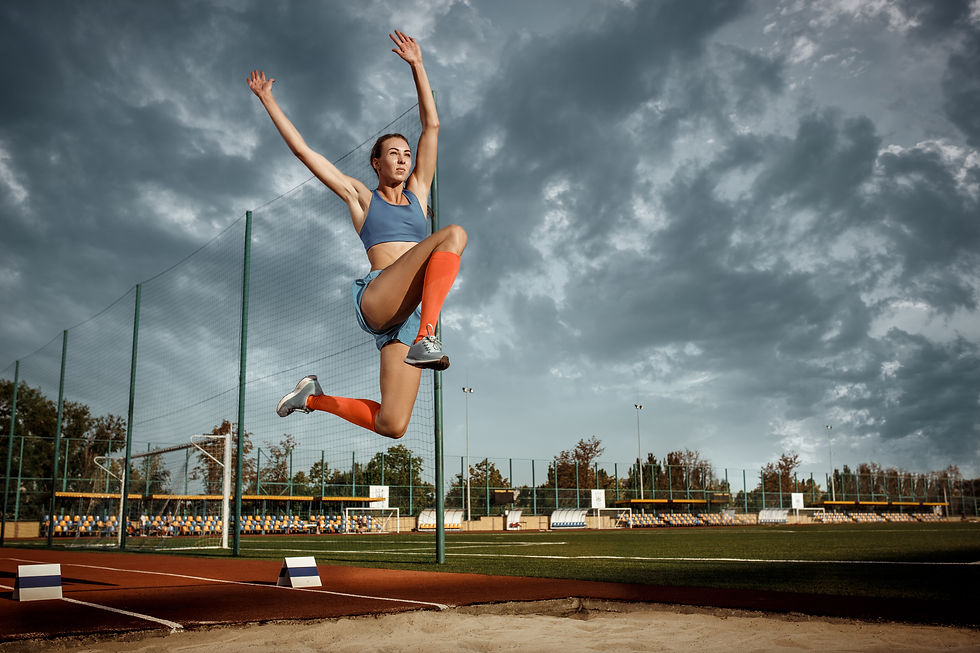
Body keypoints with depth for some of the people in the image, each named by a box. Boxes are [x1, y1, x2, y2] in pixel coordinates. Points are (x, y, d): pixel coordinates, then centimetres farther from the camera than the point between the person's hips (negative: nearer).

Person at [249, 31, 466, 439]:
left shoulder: (417, 192, 24)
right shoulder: (359, 197, 17)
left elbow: (431, 126, 20)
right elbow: (302, 150, 18)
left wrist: (417, 66, 17)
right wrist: (267, 100, 19)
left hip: (412, 311, 5)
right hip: (377, 298, -4)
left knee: (391, 426, -5)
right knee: (454, 234, -25)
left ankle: (314, 397, 22)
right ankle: (426, 338, -39)